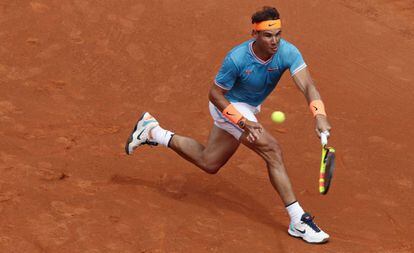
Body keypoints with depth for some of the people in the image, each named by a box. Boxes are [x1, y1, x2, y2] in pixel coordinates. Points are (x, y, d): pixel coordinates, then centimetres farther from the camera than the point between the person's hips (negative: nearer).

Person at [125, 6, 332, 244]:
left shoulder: (287, 52, -24)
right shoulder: (237, 58, -32)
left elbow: (308, 86, -36)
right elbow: (215, 94, -20)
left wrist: (320, 116, -54)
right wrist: (243, 123, -30)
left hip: (249, 108, 7)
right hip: (228, 106, -7)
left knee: (209, 164, 21)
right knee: (272, 150, -23)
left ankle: (153, 132, 36)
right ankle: (298, 220, -18)